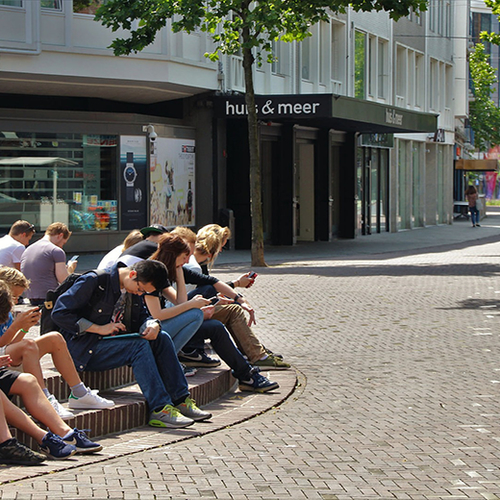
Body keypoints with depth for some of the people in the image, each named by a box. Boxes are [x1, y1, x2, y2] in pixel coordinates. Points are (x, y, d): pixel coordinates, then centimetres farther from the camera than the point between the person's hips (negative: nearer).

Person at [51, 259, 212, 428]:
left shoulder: (134, 289, 6)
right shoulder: (92, 282, -16)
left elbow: (142, 317, 14)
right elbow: (59, 313, -18)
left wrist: (153, 325, -12)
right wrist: (99, 328, -22)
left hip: (113, 342, 8)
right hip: (84, 350, -8)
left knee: (161, 338, -11)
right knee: (139, 344, -28)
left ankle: (181, 401, -12)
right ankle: (160, 409, -32)